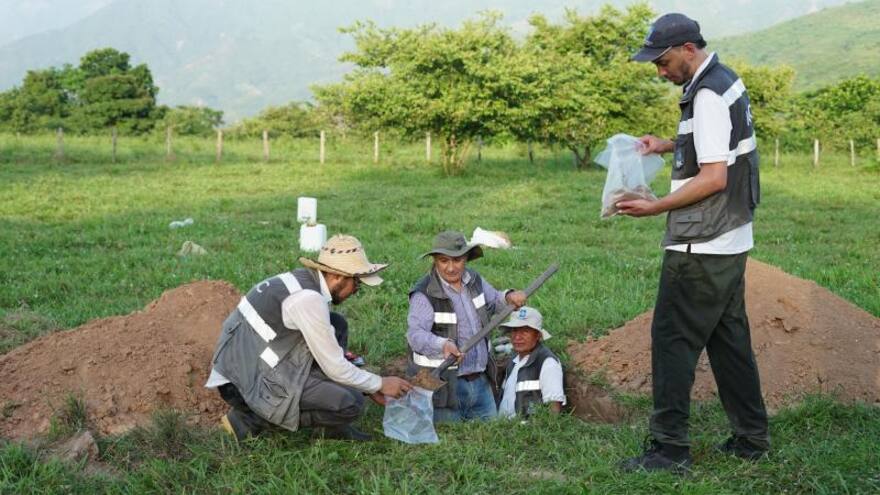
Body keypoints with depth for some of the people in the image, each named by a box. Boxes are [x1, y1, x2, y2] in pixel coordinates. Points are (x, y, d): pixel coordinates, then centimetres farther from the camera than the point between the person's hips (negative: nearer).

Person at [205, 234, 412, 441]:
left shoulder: (302, 280, 9)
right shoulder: (309, 299, -21)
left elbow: (325, 352, 19)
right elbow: (334, 368, -14)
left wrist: (370, 388, 19)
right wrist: (380, 384, 1)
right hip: (253, 383, -10)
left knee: (337, 325, 11)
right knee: (351, 403, -13)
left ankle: (333, 425, 11)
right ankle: (251, 419, -5)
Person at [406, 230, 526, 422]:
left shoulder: (474, 280, 7)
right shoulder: (424, 294, -15)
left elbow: (494, 302, 24)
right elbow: (415, 334, -26)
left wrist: (509, 298, 1)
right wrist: (442, 345, -45)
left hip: (481, 382, 7)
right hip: (444, 386, -6)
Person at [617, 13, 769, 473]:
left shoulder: (708, 96, -18)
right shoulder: (725, 81, 13)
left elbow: (714, 178, -23)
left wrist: (656, 207, -19)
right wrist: (668, 145, 15)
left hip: (701, 246, -10)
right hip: (730, 241, 10)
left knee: (673, 339, -4)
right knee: (729, 337, 16)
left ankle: (669, 449, 0)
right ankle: (751, 437, 24)